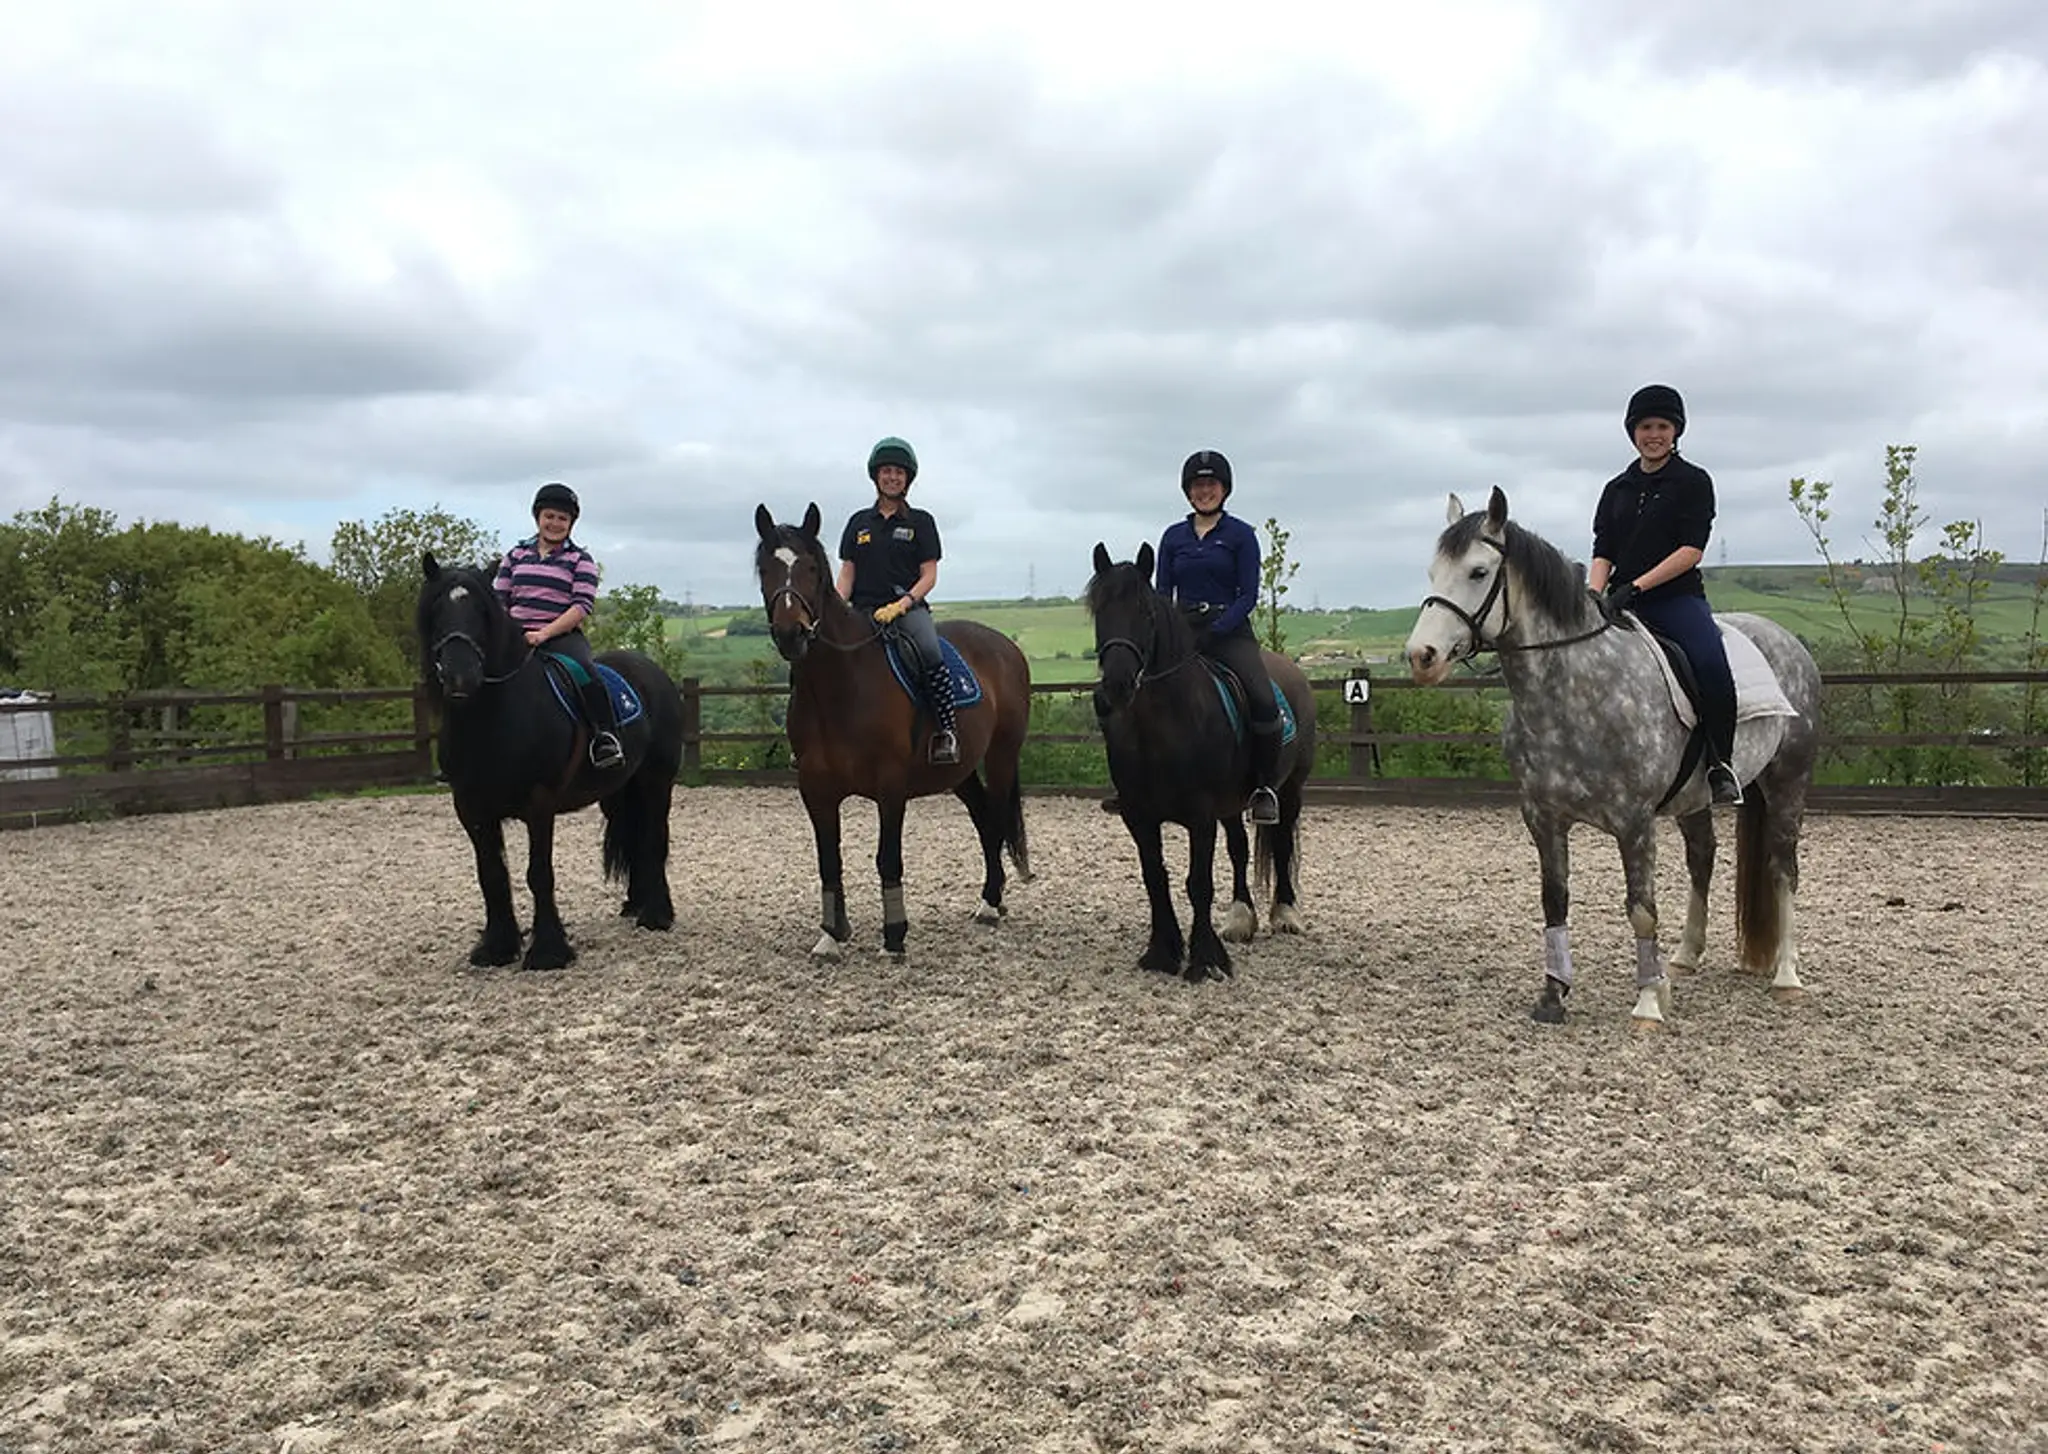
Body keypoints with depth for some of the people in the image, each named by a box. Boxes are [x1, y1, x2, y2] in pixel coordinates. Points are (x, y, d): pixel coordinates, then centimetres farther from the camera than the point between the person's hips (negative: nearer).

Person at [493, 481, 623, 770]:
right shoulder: (516, 556, 16)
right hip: (516, 636, 4)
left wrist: (544, 633, -18)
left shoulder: (580, 560, 6)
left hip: (563, 635, -4)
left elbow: (582, 606, -6)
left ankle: (606, 738, -34)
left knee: (585, 670, -34)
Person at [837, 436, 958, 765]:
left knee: (930, 652, -33)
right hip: (864, 610, 3)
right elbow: (847, 572, 14)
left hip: (909, 606, -3)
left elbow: (929, 575, 3)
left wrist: (902, 604, -15)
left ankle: (947, 731, -27)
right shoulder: (859, 522, 17)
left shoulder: (921, 521, 9)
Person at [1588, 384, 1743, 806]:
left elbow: (1691, 550, -6)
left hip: (1677, 598, -4)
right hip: (1622, 604, 4)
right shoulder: (1617, 489, 17)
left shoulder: (1693, 481, 5)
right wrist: (1594, 597, -11)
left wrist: (1636, 585, -17)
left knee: (1711, 665, -31)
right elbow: (1602, 553, 10)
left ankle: (1721, 763, -12)